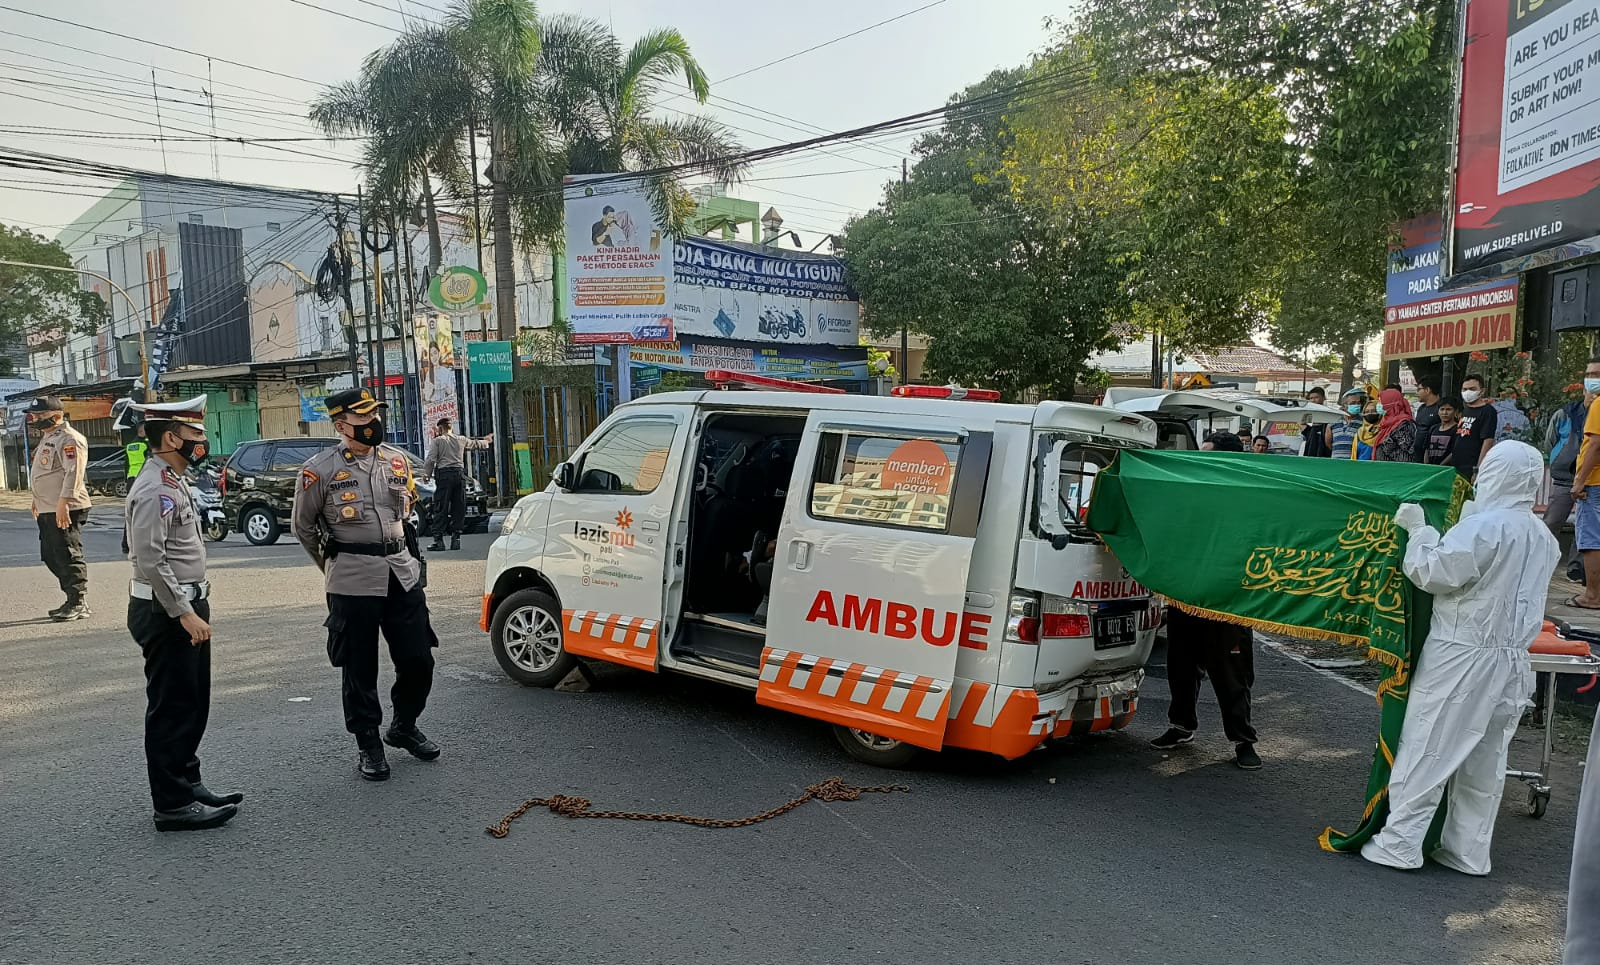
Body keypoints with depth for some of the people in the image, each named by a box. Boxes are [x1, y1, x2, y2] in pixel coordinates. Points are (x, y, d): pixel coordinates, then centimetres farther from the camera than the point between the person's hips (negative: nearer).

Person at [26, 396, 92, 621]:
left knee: (68, 556, -8)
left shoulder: (69, 439, -14)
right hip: (47, 510, 11)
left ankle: (79, 604, -3)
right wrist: (37, 501, 27)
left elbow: (74, 473, -23)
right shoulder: (47, 438, 20)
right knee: (51, 556, 13)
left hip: (65, 510, -11)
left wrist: (63, 503, -28)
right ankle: (74, 601, 20)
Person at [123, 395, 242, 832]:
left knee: (192, 705, 17)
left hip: (185, 607, 10)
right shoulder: (154, 490, -18)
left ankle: (188, 785, 29)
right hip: (166, 613, -10)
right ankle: (173, 804, 8)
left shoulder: (172, 482, 13)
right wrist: (184, 613, -23)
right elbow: (150, 560, -24)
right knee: (172, 709, -1)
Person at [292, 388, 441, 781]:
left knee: (418, 659, 7)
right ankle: (367, 744, 19)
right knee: (360, 668, 4)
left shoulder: (398, 460, 8)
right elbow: (303, 526, 5)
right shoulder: (320, 469, -7)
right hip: (353, 582, -4)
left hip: (403, 573, 5)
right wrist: (333, 567, 11)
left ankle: (404, 727, 29)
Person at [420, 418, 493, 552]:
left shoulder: (438, 440, 2)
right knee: (459, 509, 7)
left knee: (441, 509, -3)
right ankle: (456, 538, 6)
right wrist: (486, 440, 54)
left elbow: (431, 459, -6)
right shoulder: (461, 440, 16)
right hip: (460, 474, 4)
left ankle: (438, 539, -6)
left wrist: (426, 474, 7)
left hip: (444, 474, -4)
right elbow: (476, 443, 33)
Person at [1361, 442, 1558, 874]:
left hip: (1461, 657, -7)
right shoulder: (1544, 538, 9)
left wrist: (1418, 530, -4)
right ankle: (1468, 851, 21)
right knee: (1485, 761, 13)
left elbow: (1433, 573, -16)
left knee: (1426, 749, 0)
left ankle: (1399, 844, 5)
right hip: (1512, 660, 8)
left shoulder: (1484, 525, -17)